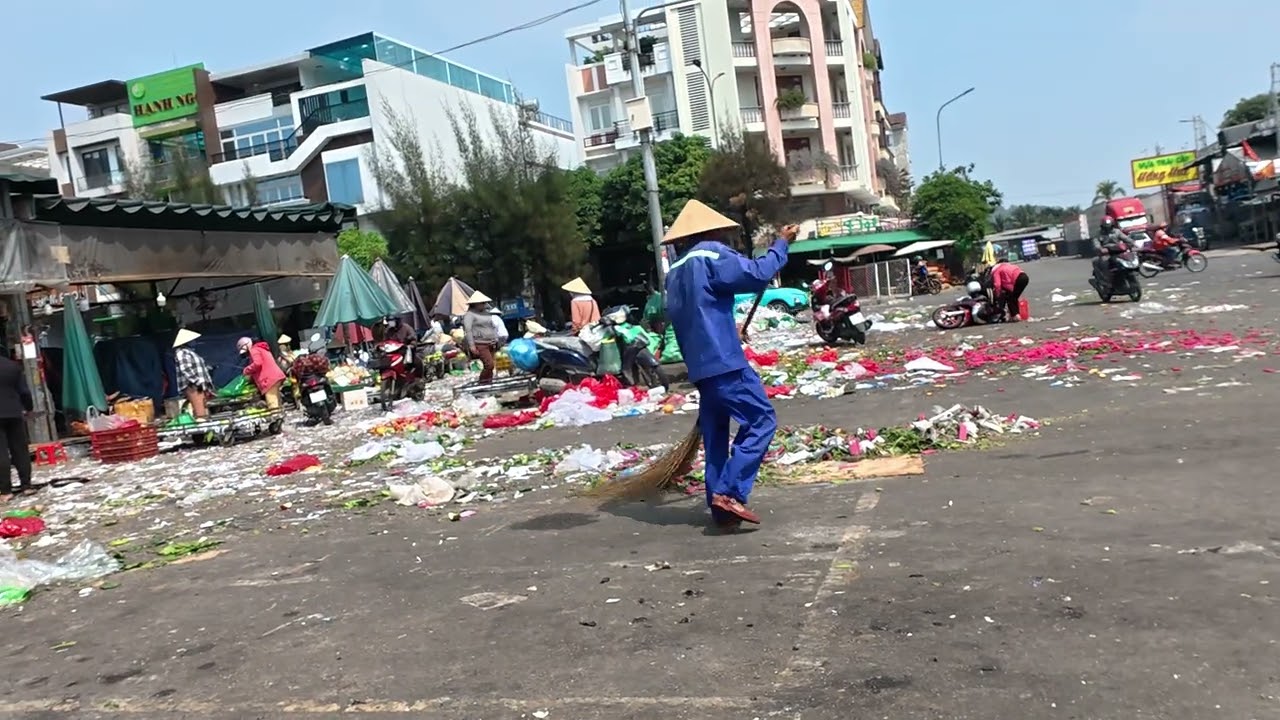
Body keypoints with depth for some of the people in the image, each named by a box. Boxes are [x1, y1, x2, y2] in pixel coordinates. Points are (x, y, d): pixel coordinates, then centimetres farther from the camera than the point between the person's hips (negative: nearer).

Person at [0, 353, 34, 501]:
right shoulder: (15, 366, 4)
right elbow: (24, 391, 4)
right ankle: (26, 485, 9)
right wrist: (29, 407, 19)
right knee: (20, 450, 9)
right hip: (14, 413, 3)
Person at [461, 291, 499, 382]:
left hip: (490, 344, 8)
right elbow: (468, 330, -13)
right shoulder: (470, 314, -5)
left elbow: (494, 327, 27)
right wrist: (471, 345, -19)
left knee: (489, 365, 6)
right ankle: (482, 382, -6)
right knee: (489, 364, -18)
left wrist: (496, 339, 20)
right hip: (480, 344, -8)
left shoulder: (486, 313, 18)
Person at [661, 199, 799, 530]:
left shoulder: (675, 271, 20)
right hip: (724, 361, -9)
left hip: (699, 366, 9)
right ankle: (729, 493, -12)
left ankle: (718, 499, 12)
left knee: (715, 434, 11)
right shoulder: (711, 254, -5)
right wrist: (781, 244, -1)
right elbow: (757, 274, -15)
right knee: (762, 420, -5)